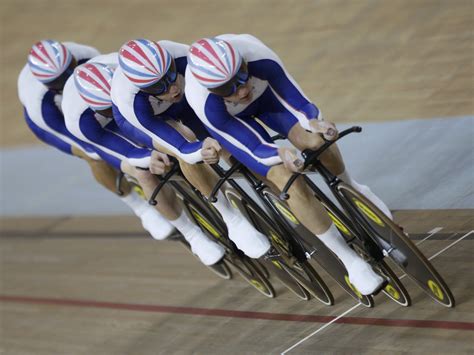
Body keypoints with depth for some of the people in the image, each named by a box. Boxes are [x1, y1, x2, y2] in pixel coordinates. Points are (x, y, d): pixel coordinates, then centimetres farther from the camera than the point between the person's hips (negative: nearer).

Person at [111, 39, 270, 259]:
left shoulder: (184, 58, -39)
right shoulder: (130, 100, -42)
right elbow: (184, 148, -44)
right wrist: (201, 150, -64)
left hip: (182, 107, 3)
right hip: (143, 118, -3)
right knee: (186, 141, -32)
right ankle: (233, 222, -18)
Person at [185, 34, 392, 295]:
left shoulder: (258, 56, -38)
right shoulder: (202, 100, -39)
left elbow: (294, 97, -27)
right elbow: (250, 146, -31)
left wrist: (313, 121, -46)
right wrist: (279, 154, -49)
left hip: (264, 95, 2)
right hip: (230, 119, -2)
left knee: (316, 139, -22)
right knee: (289, 182, -18)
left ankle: (350, 189, 15)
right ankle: (351, 262, -5)